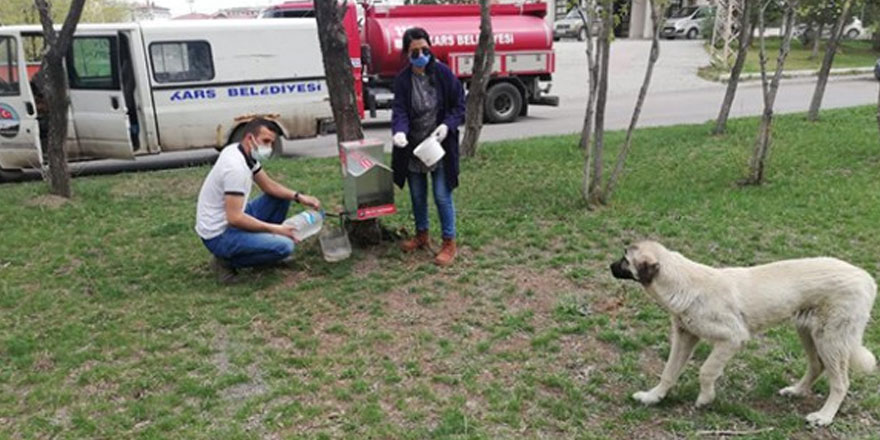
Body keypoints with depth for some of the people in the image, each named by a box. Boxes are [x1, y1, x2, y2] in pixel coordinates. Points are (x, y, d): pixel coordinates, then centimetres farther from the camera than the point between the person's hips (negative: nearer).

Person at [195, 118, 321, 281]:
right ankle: (227, 261, -6)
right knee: (284, 246, -24)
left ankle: (265, 240, 15)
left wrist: (299, 197, -3)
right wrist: (275, 229, -23)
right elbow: (235, 218, -30)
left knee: (281, 197, 11)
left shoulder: (245, 154, 3)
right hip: (219, 235, -10)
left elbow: (269, 185, 12)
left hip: (232, 221, 10)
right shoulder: (236, 167, -27)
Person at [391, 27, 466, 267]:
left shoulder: (443, 73, -9)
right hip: (413, 147, 3)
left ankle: (449, 242, 13)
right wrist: (399, 131, -31)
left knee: (442, 196, -1)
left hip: (439, 146, -3)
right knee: (417, 195, 16)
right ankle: (422, 235, 36)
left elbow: (459, 105, -3)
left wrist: (447, 125, -20)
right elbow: (399, 110, -11)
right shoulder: (402, 79, -4)